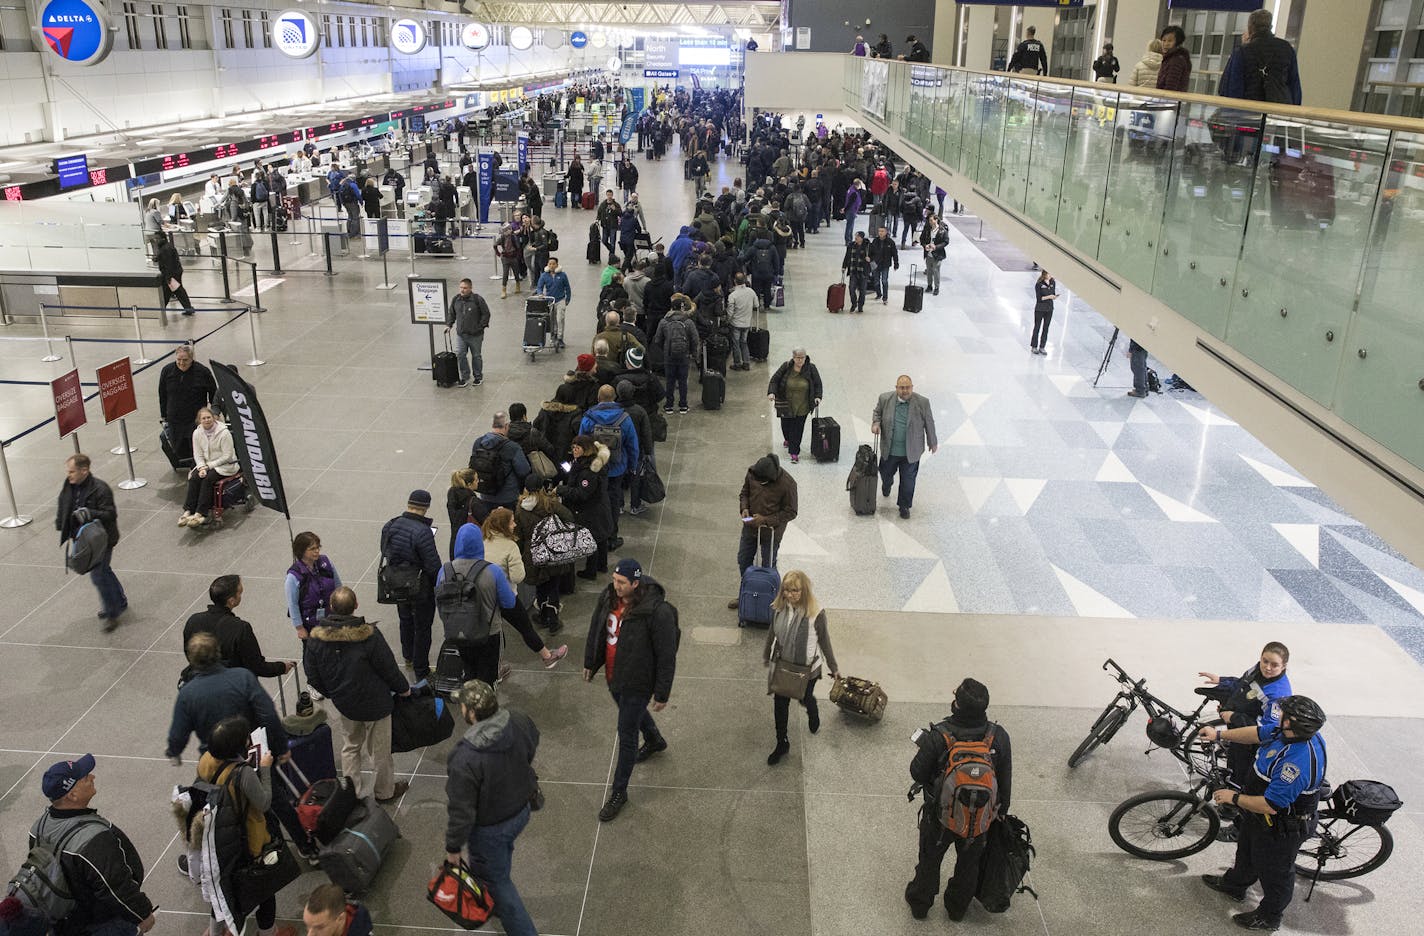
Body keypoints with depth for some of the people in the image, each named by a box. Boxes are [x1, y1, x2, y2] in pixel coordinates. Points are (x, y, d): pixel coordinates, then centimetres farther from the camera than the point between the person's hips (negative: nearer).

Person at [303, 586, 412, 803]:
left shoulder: (317, 638, -14)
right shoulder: (369, 635, -27)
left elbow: (312, 675, -2)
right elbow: (389, 669, -17)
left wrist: (330, 693, 16)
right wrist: (403, 689, 2)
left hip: (342, 704, 4)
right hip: (374, 704, -4)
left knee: (350, 747, 24)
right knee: (379, 749, 16)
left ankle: (353, 793, 35)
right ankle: (384, 791, 34)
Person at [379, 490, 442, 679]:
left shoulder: (389, 526, -8)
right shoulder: (422, 532, -29)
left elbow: (385, 553, 7)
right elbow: (433, 566, -24)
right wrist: (439, 585, -7)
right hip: (420, 589, -6)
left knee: (406, 621, 28)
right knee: (422, 628, 10)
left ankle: (408, 656, 49)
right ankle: (421, 671, 19)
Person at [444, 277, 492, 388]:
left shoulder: (478, 299, -12)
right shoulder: (456, 299, 2)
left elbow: (486, 314, -6)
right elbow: (451, 313, 16)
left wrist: (481, 327, -9)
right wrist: (448, 325, 6)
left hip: (475, 335, -4)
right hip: (460, 334, 4)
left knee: (476, 356, 10)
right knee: (460, 355, 0)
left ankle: (478, 377, 26)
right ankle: (465, 377, 15)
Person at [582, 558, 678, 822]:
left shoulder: (658, 611, -31)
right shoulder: (609, 597, -11)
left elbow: (666, 656, -23)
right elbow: (596, 629, 8)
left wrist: (662, 693, -18)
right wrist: (590, 662, 16)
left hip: (637, 682, -7)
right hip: (614, 676, 7)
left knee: (626, 735, 3)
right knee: (634, 712, 32)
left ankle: (619, 793, 21)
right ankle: (655, 741, 63)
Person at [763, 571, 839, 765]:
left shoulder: (816, 613, -27)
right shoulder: (779, 607, -16)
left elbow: (824, 640, -13)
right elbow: (772, 632, 2)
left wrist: (834, 667, -2)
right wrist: (766, 655, 16)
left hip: (807, 668, -3)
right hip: (782, 664, 3)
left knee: (805, 698, 22)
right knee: (780, 703, 12)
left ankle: (814, 717, 59)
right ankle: (782, 744, 34)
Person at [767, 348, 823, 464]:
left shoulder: (811, 369, -8)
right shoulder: (785, 367, -10)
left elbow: (817, 384, 2)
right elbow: (774, 380, -5)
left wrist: (818, 396, -13)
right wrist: (772, 392, -21)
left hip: (802, 406, -1)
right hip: (786, 405, 1)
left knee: (798, 428, -3)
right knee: (786, 424, 16)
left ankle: (794, 452, 6)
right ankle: (788, 439, 51)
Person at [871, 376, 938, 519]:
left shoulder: (922, 403, -12)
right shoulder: (885, 399, -9)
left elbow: (929, 423, -2)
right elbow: (877, 412, 9)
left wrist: (932, 443, 7)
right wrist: (875, 423, -11)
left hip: (911, 452, -2)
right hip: (889, 449, 2)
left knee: (908, 480, 7)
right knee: (886, 473, 23)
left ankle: (904, 506, 26)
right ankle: (886, 485, 56)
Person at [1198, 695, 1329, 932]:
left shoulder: (1298, 762, -43)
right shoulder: (1289, 733, -16)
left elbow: (1270, 805, -37)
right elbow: (1258, 733, 5)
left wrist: (1234, 798, -23)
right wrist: (1219, 734, 8)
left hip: (1280, 828, -9)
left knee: (1274, 872, 18)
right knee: (1247, 851, 33)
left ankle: (1269, 917, 43)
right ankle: (1234, 885, 59)